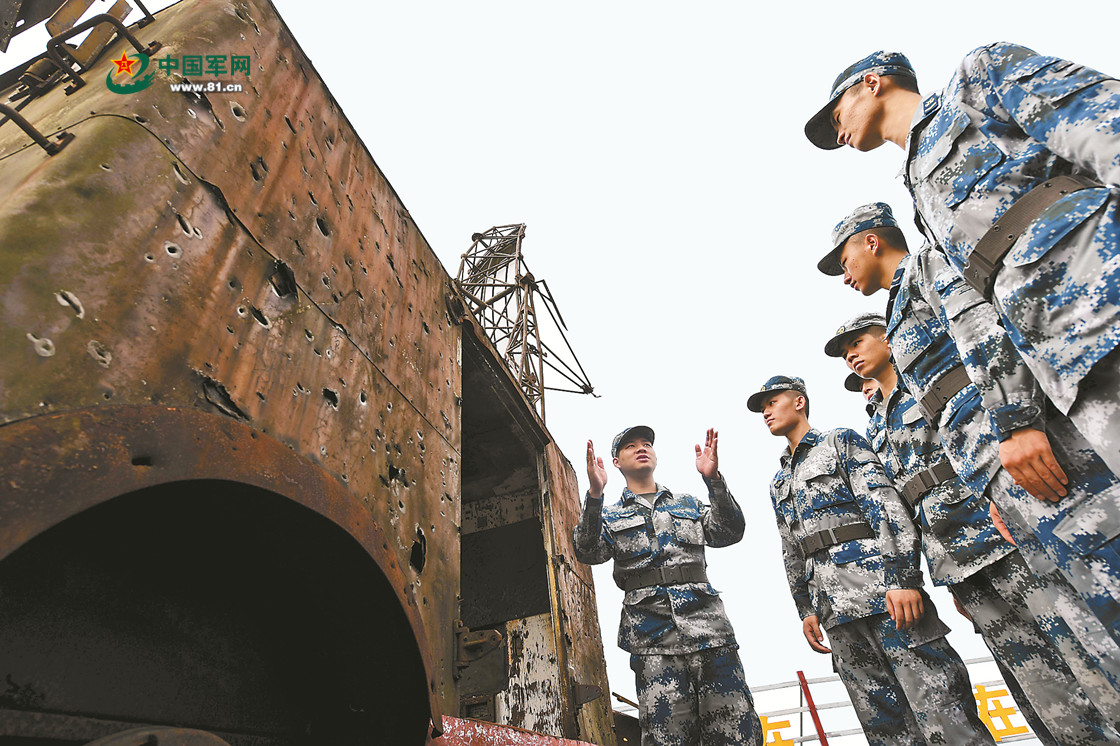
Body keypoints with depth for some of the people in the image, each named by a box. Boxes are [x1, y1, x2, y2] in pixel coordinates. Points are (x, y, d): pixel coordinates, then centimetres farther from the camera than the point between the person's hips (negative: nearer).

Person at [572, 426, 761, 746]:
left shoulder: (687, 504, 20)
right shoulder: (610, 516, 15)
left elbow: (730, 533, 5)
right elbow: (587, 552, -5)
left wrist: (713, 480, -10)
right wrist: (594, 496, -20)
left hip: (707, 625, 2)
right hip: (652, 636, -1)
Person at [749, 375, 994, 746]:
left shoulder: (841, 441, 6)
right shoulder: (778, 483, 23)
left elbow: (886, 503, -6)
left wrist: (904, 577, -17)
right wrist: (806, 611, 14)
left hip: (877, 582, -5)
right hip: (834, 605, 6)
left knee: (941, 707, -7)